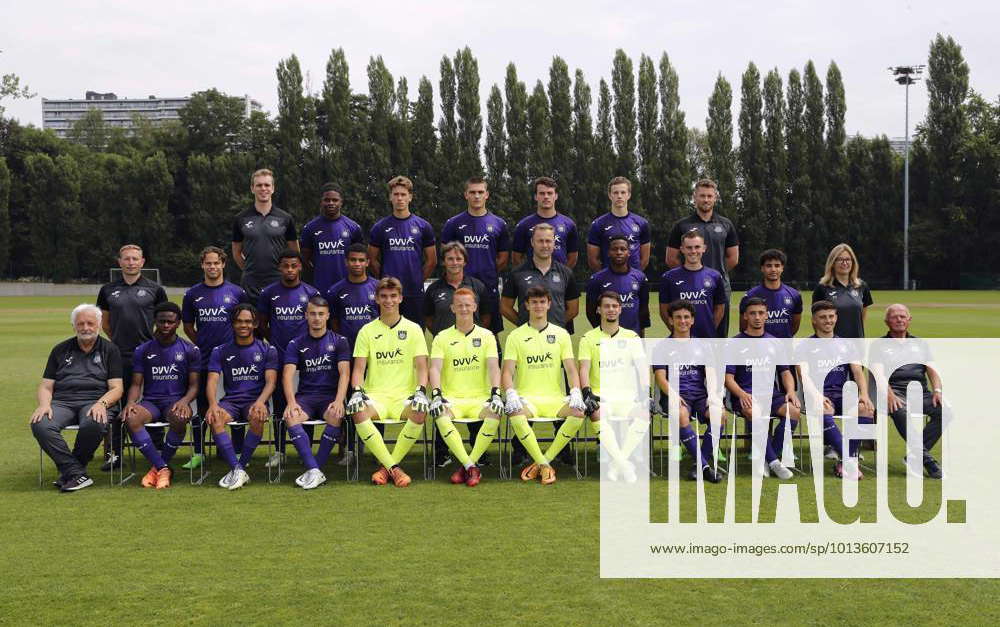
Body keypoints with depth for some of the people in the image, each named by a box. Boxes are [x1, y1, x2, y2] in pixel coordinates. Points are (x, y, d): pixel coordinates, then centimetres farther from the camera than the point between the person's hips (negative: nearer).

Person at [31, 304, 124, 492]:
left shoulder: (110, 350, 12)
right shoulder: (60, 350, 20)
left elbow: (116, 388, 4)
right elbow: (46, 386, 16)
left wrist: (102, 404, -17)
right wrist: (44, 404, -7)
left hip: (95, 401, -2)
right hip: (62, 401, 2)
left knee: (94, 424, -38)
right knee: (40, 425, -31)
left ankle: (68, 470, -15)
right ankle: (78, 475, -28)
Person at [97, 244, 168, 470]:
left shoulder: (155, 290, 5)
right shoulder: (108, 290, 10)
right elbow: (105, 323, 20)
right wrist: (120, 340, 12)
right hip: (119, 357, 2)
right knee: (117, 405, 5)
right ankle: (115, 455, 13)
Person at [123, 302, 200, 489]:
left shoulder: (190, 350, 5)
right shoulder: (143, 351, 10)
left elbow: (194, 385, 3)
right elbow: (136, 384, 8)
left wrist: (184, 401, -19)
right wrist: (131, 402, -14)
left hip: (176, 401, -2)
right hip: (150, 401, 2)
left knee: (179, 418, -38)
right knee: (131, 418, -33)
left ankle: (157, 467, -16)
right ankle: (163, 468, -27)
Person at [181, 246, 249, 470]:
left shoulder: (237, 292, 2)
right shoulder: (193, 294, 8)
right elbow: (188, 326, 16)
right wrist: (202, 344, 7)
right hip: (203, 358, 2)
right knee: (201, 406, 6)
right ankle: (198, 453, 15)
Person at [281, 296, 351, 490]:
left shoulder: (339, 341, 7)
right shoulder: (296, 344, 10)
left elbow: (344, 373, -4)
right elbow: (288, 374, -2)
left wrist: (339, 401, -21)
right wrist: (291, 402, -20)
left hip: (331, 394, -1)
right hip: (306, 396, 1)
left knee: (336, 416, -35)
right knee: (290, 417, -31)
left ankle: (315, 469, -25)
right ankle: (314, 471, -36)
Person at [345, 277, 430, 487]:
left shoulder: (413, 329, 10)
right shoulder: (367, 331, 11)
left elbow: (421, 367, 3)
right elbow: (358, 369, 6)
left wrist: (420, 391, -15)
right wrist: (357, 391, -14)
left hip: (404, 395, 0)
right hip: (375, 395, 0)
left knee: (420, 413, -33)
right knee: (358, 413, -33)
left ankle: (386, 466, -18)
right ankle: (394, 468, -28)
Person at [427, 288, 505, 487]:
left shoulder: (486, 335, 11)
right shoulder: (442, 337, 10)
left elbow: (493, 367, -1)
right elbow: (435, 368, -2)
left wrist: (495, 393, -19)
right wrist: (437, 395, -20)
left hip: (480, 397, 0)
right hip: (451, 398, 0)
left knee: (494, 415, -33)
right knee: (441, 417, -34)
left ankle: (466, 466, -21)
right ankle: (471, 467, -29)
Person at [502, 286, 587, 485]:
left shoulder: (561, 334, 12)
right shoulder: (515, 336, 7)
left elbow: (571, 369, 5)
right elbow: (507, 372, -1)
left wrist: (575, 392, -14)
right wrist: (511, 393, -21)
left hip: (555, 398, 2)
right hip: (526, 397, -2)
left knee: (578, 413, -29)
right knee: (515, 415, -36)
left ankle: (541, 462, -17)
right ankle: (545, 466, -23)